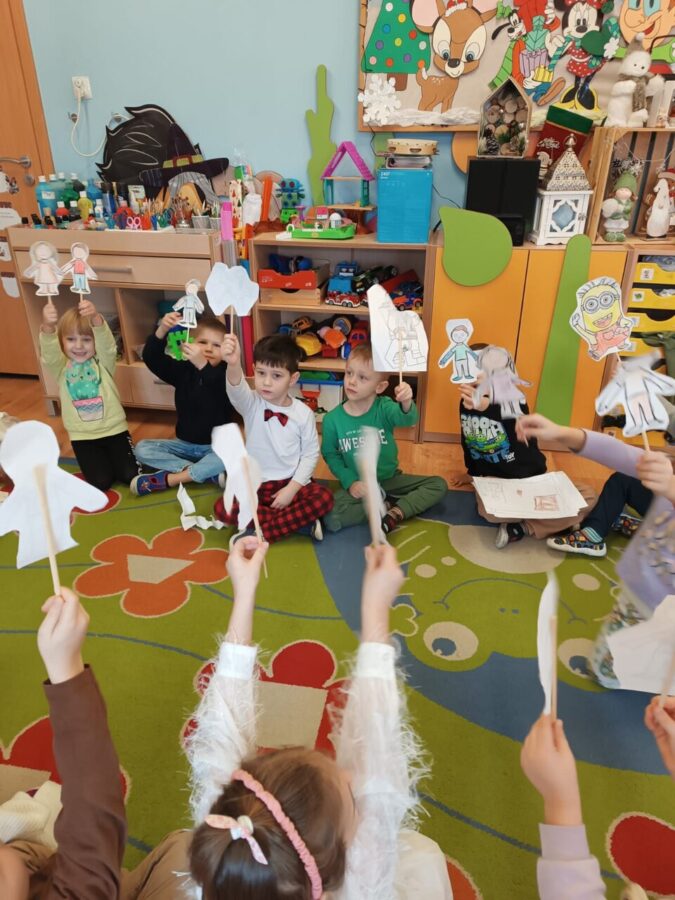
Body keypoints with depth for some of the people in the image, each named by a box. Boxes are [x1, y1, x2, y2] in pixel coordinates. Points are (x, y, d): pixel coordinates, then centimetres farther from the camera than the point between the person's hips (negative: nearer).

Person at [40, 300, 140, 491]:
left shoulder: (102, 362, -5)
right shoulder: (61, 367, -4)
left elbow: (106, 342, -26)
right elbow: (48, 353, -26)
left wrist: (95, 318, -48)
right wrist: (48, 326, -48)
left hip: (114, 429, 0)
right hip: (83, 435, 0)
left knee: (131, 475, -5)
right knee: (100, 482, -9)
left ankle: (109, 456, 28)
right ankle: (97, 460, 25)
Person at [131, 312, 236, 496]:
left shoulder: (226, 374, -14)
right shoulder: (183, 370, -3)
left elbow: (225, 387, -39)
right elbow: (151, 358, -18)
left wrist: (203, 364, -57)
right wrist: (162, 330, -37)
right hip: (185, 444, 4)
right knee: (142, 448, -13)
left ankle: (168, 479, -25)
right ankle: (209, 473, -23)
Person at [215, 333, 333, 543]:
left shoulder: (303, 413, -6)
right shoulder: (251, 404, -8)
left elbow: (310, 454, -2)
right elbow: (236, 390, -32)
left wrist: (292, 488, -13)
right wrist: (233, 364, -55)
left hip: (290, 484, -1)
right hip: (254, 486, 1)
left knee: (324, 498, -26)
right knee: (222, 509, -23)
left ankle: (260, 533, -18)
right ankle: (300, 521, -16)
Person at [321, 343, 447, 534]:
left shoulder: (384, 408, -14)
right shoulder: (332, 419, -11)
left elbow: (407, 419, -35)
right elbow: (330, 454, -1)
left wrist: (406, 403, -59)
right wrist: (349, 482, -14)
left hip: (390, 479, 1)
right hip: (357, 484, -1)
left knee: (438, 485, -10)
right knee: (332, 520, -28)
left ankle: (395, 514, -19)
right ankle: (386, 505, -11)